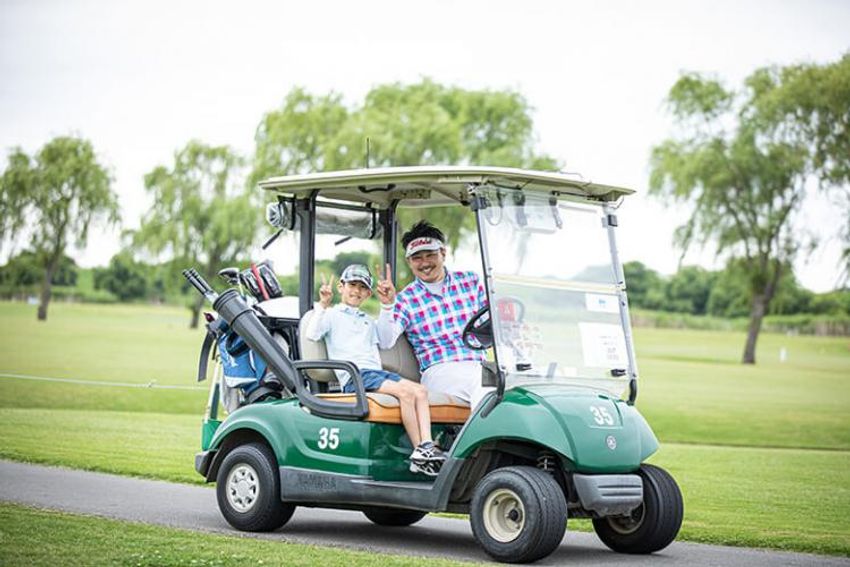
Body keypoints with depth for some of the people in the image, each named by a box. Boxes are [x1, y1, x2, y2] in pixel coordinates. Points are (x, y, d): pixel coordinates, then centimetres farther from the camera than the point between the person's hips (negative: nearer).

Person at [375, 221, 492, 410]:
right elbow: (386, 341, -4)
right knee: (486, 393, -34)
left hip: (479, 365, 4)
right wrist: (387, 305, -21)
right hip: (439, 371, -4)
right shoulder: (406, 299, 8)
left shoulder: (471, 281, 16)